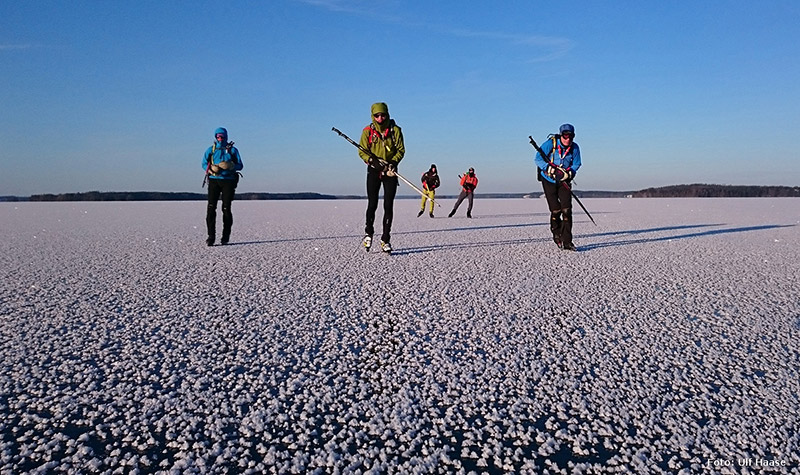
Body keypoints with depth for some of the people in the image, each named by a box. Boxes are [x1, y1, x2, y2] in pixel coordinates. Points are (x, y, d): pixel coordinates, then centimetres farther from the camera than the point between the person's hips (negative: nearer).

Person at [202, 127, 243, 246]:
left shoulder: (232, 150, 9)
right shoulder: (210, 150, 12)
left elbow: (240, 165, 6)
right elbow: (204, 164, 16)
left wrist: (231, 166, -15)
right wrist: (211, 168, -7)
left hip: (228, 181, -1)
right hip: (214, 180, 1)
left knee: (226, 208, -1)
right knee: (211, 207, -12)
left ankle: (226, 236, 11)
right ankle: (211, 236, -13)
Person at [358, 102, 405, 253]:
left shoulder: (395, 130, 0)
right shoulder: (368, 131, 0)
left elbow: (401, 150, -1)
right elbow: (362, 151, -1)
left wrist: (393, 163, -19)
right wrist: (373, 161, -19)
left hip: (390, 172, 0)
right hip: (374, 171, 0)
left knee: (388, 206, -3)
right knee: (372, 205, -1)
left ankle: (385, 239, 4)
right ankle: (368, 232, 24)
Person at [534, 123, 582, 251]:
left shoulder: (574, 148, -6)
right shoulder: (550, 144, -16)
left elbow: (576, 164, 3)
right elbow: (538, 159, -14)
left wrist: (568, 173, -18)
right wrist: (551, 170, -27)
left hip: (564, 181, 3)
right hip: (548, 180, -2)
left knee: (567, 210, -10)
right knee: (556, 210, -5)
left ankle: (567, 241, -7)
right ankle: (556, 235, 23)